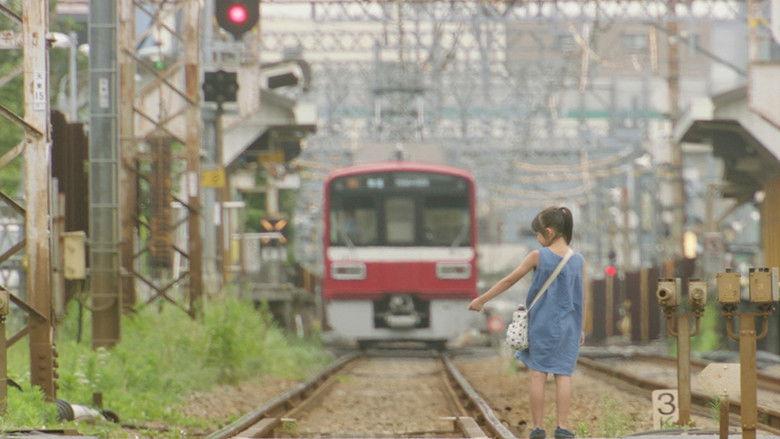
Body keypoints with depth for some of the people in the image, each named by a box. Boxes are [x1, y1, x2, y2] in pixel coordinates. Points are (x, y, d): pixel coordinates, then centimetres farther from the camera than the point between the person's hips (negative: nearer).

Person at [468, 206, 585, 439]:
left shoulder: (538, 256, -6)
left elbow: (509, 281, -1)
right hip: (568, 325, 2)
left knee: (538, 374, 3)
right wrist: (580, 330, 16)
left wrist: (481, 300, 9)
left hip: (541, 323, -2)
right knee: (563, 374, 2)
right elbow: (580, 298, 7)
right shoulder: (578, 260, 1)